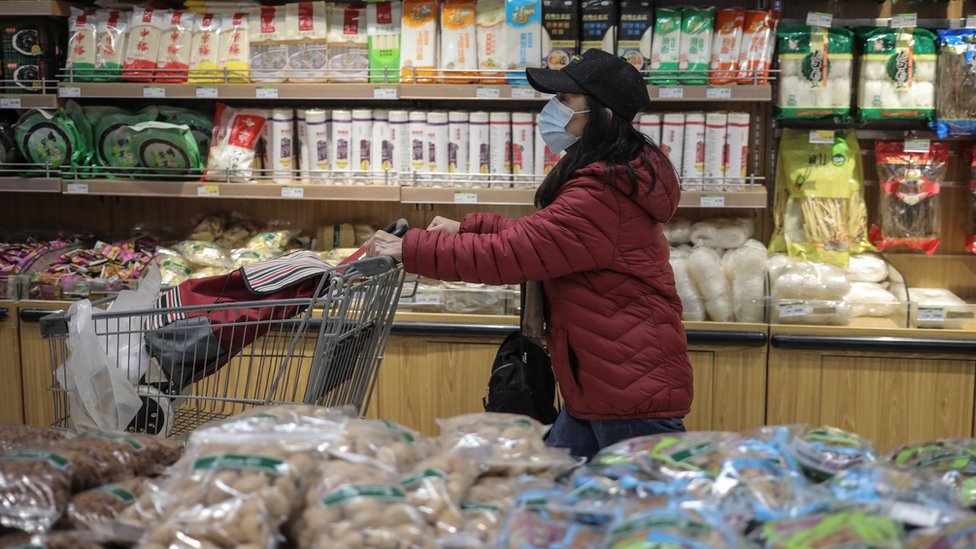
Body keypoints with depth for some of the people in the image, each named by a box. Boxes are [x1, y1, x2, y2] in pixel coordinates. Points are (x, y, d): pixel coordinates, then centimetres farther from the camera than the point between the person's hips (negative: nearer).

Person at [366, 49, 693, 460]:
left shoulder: (601, 197, -23)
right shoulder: (612, 177, 11)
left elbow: (509, 254, -24)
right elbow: (533, 236, 17)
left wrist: (409, 250, -18)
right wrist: (467, 227, 6)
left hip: (633, 394, -11)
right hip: (595, 392, 11)